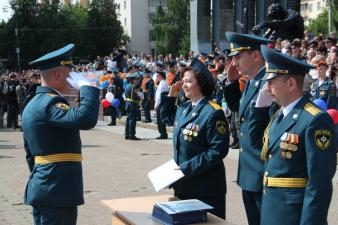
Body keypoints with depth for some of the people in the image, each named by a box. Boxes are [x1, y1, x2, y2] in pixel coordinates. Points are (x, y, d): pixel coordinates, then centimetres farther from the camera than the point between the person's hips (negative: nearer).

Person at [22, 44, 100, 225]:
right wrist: (86, 86, -19)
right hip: (58, 189, -10)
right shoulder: (50, 102, -16)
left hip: (40, 187, 10)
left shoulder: (32, 105, 15)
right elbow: (85, 119, -34)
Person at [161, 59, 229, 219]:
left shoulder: (213, 112, -17)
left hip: (205, 188, -8)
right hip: (183, 185, 8)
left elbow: (219, 150, -22)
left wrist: (187, 168, -23)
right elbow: (165, 116, 29)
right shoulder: (183, 108, 9)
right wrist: (172, 96, 11)